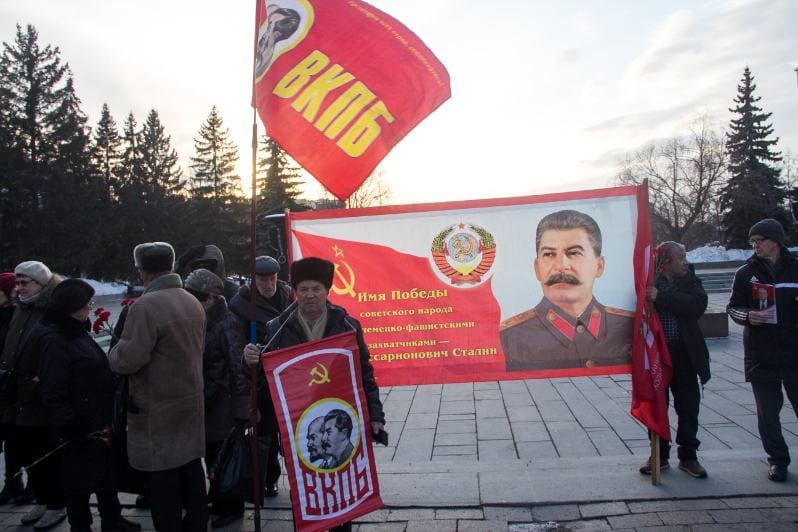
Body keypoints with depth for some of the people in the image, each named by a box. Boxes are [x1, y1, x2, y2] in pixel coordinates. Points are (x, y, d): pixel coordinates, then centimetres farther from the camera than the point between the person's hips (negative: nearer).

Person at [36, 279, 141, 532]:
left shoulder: (78, 333, 9)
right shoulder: (54, 341, -19)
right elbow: (53, 393, -22)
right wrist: (71, 428, -19)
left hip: (99, 423, 9)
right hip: (80, 430, -9)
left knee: (107, 472, 20)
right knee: (80, 482, 7)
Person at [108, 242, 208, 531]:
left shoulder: (145, 306, -20)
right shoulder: (192, 302, 6)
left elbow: (128, 359, -22)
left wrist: (114, 352, -1)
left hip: (158, 409, -8)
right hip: (191, 401, 8)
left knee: (162, 479, 4)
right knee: (191, 469, 18)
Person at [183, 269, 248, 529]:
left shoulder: (227, 324, -16)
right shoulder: (205, 321, 7)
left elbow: (238, 369, -18)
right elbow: (200, 362, 13)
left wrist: (240, 409, -18)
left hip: (224, 407, -7)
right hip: (208, 404, 7)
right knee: (212, 456, 18)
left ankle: (231, 508, 22)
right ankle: (218, 501, 35)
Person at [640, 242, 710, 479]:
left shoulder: (691, 280, 2)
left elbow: (698, 305, -17)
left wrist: (662, 297, -24)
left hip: (685, 355, 2)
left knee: (688, 408, 8)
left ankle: (688, 456, 24)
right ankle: (659, 456, 25)